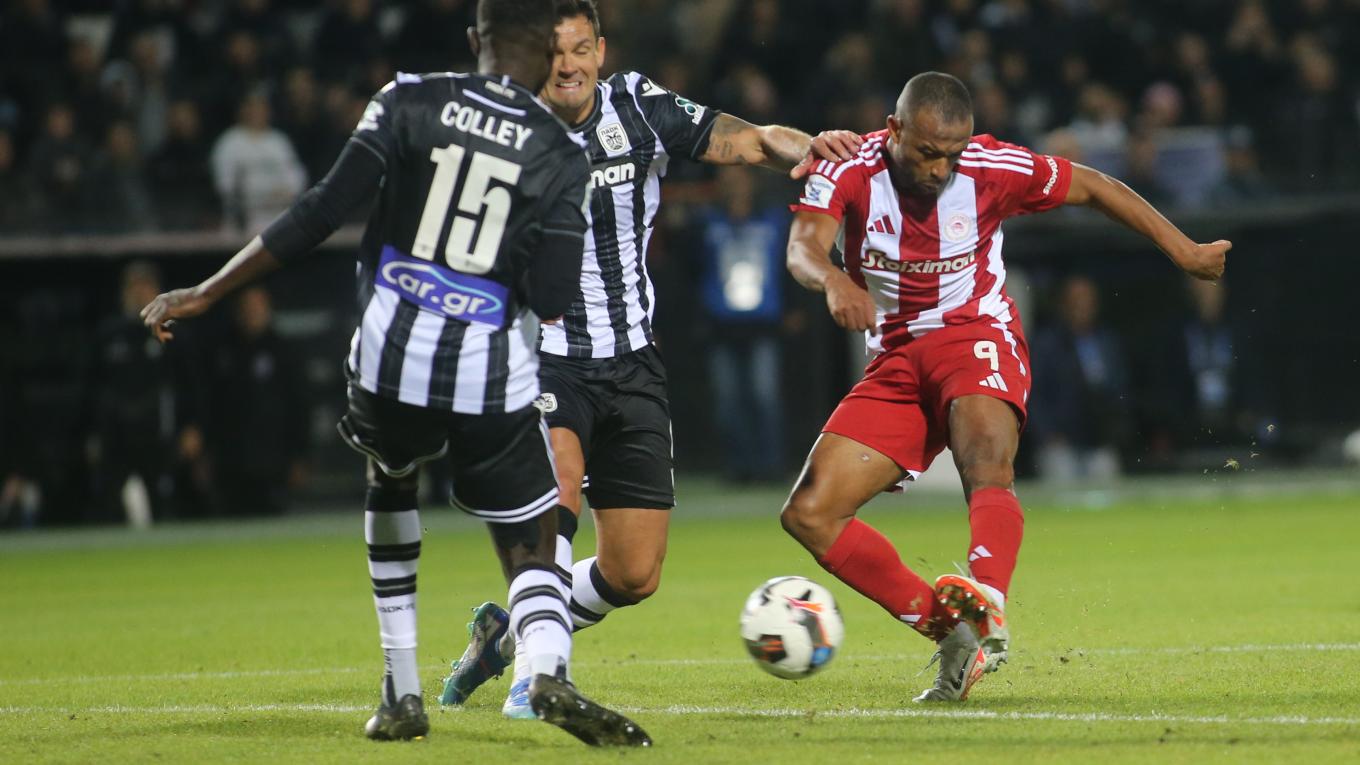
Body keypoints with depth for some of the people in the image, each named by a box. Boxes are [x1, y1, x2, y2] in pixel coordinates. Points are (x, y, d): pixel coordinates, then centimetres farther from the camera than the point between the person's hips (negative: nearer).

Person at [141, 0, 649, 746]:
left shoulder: (411, 102, 0)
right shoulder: (560, 157, 0)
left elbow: (320, 214, -5)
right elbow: (550, 298, -4)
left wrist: (206, 293, 0)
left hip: (391, 356, 1)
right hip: (490, 375, -1)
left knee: (390, 485, 31)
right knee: (531, 553, 7)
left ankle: (402, 691, 23)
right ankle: (548, 672, -27)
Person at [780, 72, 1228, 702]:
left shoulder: (994, 167, -10)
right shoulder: (849, 171, -11)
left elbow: (1091, 188, 5)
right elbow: (802, 250, -27)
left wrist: (1185, 252, 8)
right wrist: (834, 280, -51)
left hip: (976, 337, -3)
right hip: (895, 360, 3)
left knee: (987, 463, -37)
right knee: (808, 515, -11)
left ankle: (986, 610, -60)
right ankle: (949, 630, -8)